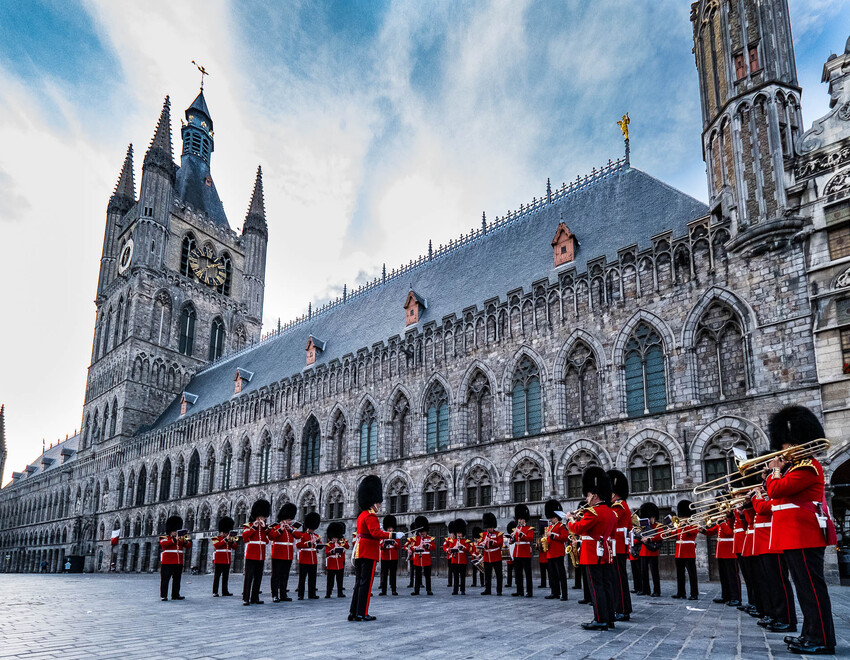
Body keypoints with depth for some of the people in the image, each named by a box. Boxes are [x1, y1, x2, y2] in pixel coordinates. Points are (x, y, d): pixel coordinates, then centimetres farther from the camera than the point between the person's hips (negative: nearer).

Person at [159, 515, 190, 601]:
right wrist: (174, 539, -23)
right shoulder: (164, 537, 3)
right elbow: (164, 544, -17)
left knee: (177, 580, 8)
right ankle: (163, 596, -1)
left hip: (178, 563, 6)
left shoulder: (181, 538, 18)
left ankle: (175, 595, 14)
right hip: (167, 563, -5)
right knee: (165, 579, -4)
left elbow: (188, 546, 10)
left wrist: (185, 541, -11)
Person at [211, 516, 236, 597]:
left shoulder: (230, 538, 16)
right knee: (217, 576, -4)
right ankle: (215, 592, -2)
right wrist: (225, 539, -20)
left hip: (227, 561, 6)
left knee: (225, 577, 8)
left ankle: (225, 591, 13)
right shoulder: (216, 538, 1)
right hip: (219, 561, -6)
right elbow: (216, 545, -18)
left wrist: (232, 541, -12)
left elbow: (235, 546, 8)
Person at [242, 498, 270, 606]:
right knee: (249, 577, -8)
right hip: (251, 555, -5)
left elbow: (269, 539, 3)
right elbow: (244, 537, -12)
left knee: (258, 577, 7)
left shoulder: (265, 527, 16)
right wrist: (254, 527, -15)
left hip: (261, 556, 5)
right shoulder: (248, 525, 2)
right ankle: (245, 598, -5)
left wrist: (265, 527, -7)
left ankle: (255, 598, 14)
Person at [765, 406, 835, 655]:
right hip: (794, 536, 11)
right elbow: (778, 494, 19)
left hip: (804, 534, -11)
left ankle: (822, 641, -2)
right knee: (806, 586, 14)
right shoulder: (797, 465, 18)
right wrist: (779, 470, 7)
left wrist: (775, 470, -4)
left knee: (812, 587, -7)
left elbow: (776, 490, -21)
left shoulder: (808, 467, -14)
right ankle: (811, 634, 21)